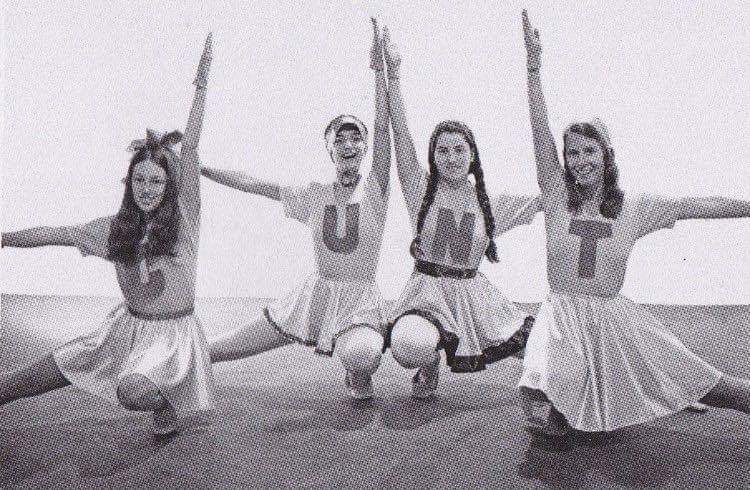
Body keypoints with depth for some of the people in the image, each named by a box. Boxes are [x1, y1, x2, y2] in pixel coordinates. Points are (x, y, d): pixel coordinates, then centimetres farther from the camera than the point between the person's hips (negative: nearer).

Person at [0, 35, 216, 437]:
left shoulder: (183, 219, -13)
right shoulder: (117, 227, 0)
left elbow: (189, 147, -18)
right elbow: (58, 233, 9)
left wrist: (201, 83, -22)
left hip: (172, 333, -5)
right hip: (127, 327, 5)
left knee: (132, 392, -34)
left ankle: (164, 404, 1)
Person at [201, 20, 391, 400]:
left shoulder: (375, 191, -6)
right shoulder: (314, 196, 2)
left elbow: (382, 128, -17)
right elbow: (251, 184, 5)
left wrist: (378, 68, -23)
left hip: (360, 300, -3)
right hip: (316, 294, 3)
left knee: (359, 356, -37)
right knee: (226, 348, 5)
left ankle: (360, 373, 0)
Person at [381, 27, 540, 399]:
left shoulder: (490, 203, 5)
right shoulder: (420, 190, -3)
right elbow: (400, 132, -12)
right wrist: (394, 73, -19)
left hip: (473, 294, 3)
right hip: (427, 292, -3)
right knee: (410, 346, -35)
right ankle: (429, 366, 6)